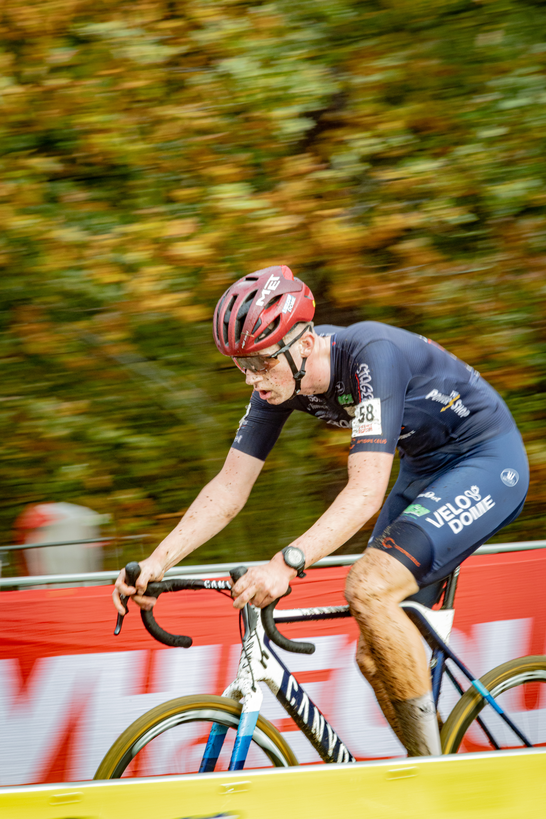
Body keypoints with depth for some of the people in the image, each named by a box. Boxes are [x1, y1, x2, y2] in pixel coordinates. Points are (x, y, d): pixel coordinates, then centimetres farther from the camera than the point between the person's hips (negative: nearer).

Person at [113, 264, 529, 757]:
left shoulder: (371, 355, -31)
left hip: (487, 458, -8)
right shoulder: (278, 378, -8)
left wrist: (287, 563, -48)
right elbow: (229, 489, -5)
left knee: (369, 587, -26)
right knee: (375, 656, 1)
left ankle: (431, 763, -15)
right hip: (425, 468, 8)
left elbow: (366, 492, -38)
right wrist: (157, 562, -17)